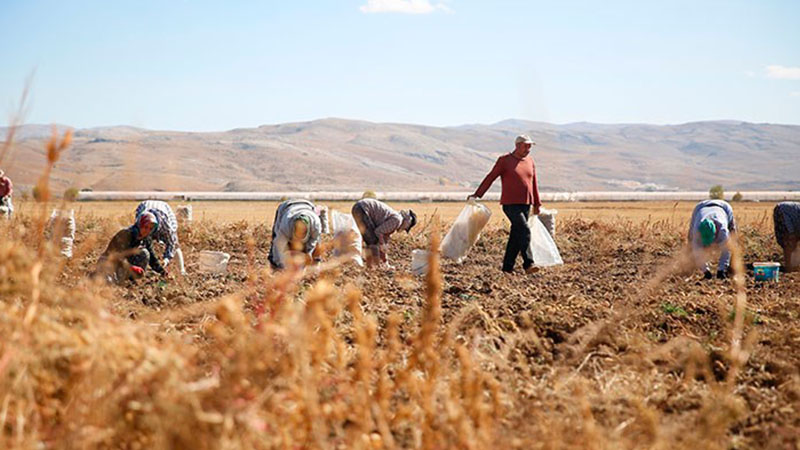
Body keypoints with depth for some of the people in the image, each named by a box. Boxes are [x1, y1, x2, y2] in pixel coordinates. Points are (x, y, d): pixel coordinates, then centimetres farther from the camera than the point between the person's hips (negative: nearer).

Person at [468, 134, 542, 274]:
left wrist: (537, 203, 21)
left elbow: (534, 183, 20)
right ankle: (528, 264, -18)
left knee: (516, 236, 6)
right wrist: (477, 194, -8)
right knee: (525, 231, -18)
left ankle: (507, 267, 11)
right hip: (510, 204, -6)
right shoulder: (504, 160, -3)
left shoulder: (530, 161, 13)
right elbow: (491, 177, -3)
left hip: (525, 205, 6)